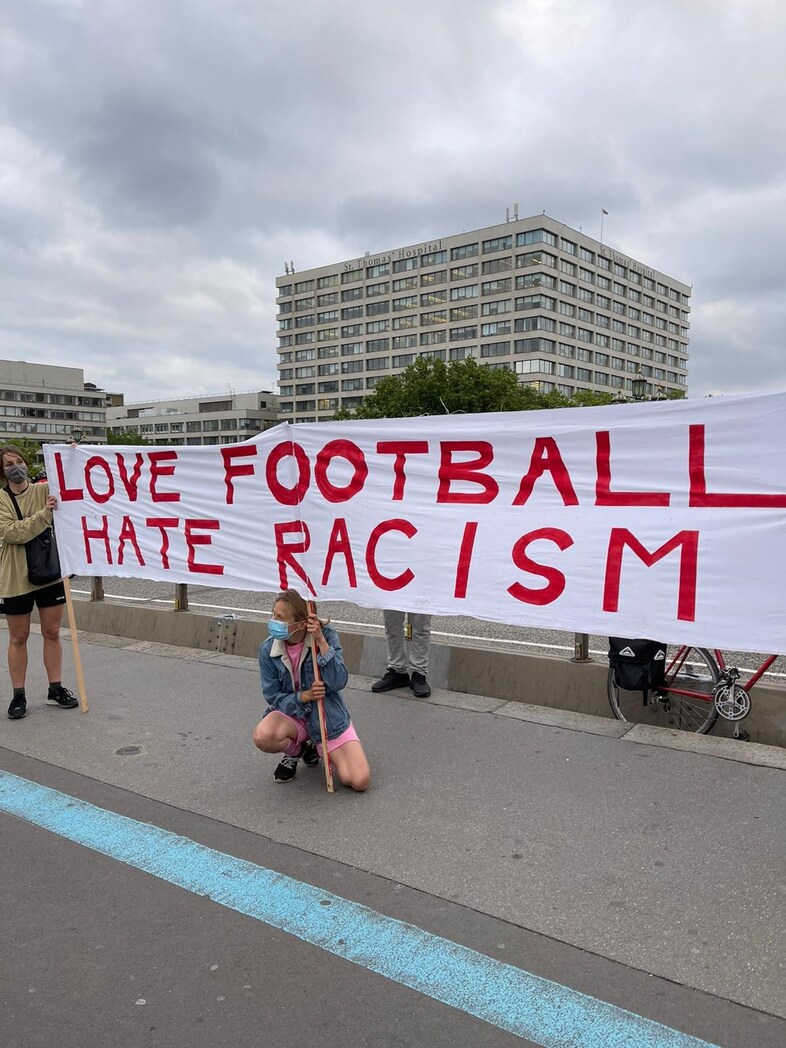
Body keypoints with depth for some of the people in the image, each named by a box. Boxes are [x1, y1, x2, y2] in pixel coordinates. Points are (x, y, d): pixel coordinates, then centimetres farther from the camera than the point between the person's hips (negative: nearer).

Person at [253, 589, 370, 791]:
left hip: (328, 715, 0)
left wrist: (321, 642, -34)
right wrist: (304, 696, -25)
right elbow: (273, 696, -7)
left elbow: (339, 682, -25)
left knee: (360, 782, -14)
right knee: (263, 737, -35)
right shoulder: (268, 650, -13)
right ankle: (295, 750, 3)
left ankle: (315, 747, 15)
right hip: (292, 713, 1)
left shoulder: (326, 636, -17)